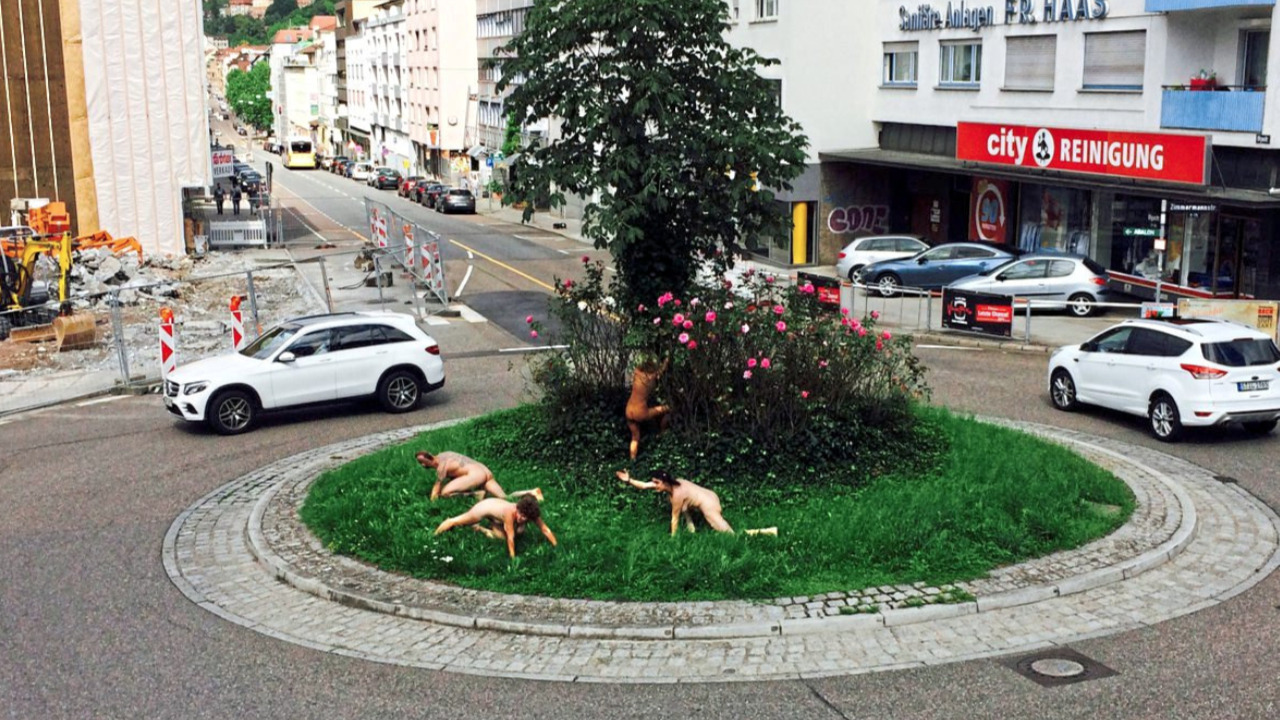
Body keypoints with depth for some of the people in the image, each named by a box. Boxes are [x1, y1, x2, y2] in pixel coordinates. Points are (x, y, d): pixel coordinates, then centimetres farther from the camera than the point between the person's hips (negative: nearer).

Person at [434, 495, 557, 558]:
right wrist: (512, 557, -35)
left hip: (497, 515, 5)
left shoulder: (532, 514, -30)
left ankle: (481, 529, 22)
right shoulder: (510, 512, -46)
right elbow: (510, 537, -40)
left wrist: (556, 547, -29)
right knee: (459, 522, 11)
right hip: (487, 506, -5)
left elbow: (546, 530, -26)